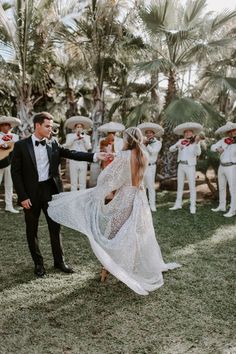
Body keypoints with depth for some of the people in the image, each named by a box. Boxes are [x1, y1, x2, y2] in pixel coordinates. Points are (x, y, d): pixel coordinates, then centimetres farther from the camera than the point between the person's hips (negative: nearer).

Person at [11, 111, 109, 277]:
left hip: (50, 190, 3)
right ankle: (38, 263, 27)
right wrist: (22, 196, -11)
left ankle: (59, 261, 25)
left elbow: (72, 153, -4)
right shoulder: (21, 145, -6)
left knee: (55, 227, 10)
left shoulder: (53, 144, 3)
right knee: (32, 230, 10)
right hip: (31, 192, -2)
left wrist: (95, 156, -17)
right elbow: (16, 172, -6)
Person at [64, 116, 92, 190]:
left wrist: (83, 137, -9)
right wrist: (76, 135, -10)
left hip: (83, 162, 1)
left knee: (83, 183, 3)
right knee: (73, 183, 0)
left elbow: (88, 147, -3)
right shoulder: (70, 135, 8)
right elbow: (67, 145, -9)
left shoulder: (86, 137, 11)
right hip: (73, 161, -1)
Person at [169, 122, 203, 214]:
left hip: (190, 166, -4)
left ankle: (192, 206, 3)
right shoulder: (180, 141, 6)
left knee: (192, 186, -2)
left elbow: (198, 153, -18)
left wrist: (196, 143, -29)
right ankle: (178, 204, 24)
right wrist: (177, 146, -18)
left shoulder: (196, 142, -4)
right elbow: (171, 149, 1)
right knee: (180, 186, 13)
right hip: (180, 165, 4)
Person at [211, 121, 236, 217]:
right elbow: (212, 147, 8)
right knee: (221, 188, 14)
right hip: (222, 167, 6)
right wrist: (218, 149, -14)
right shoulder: (223, 140, 4)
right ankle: (222, 207, 28)